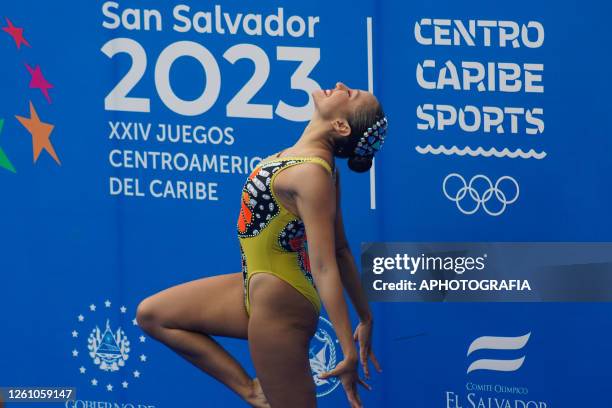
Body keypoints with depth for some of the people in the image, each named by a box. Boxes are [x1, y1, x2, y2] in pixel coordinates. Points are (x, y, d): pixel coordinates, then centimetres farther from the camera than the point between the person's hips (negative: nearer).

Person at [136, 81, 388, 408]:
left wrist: (349, 351, -30)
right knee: (150, 314, 14)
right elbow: (341, 249, 8)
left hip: (278, 308, -10)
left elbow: (325, 266, -28)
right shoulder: (317, 161, 3)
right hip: (257, 289, 10)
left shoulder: (311, 172, -24)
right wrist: (365, 316, 13)